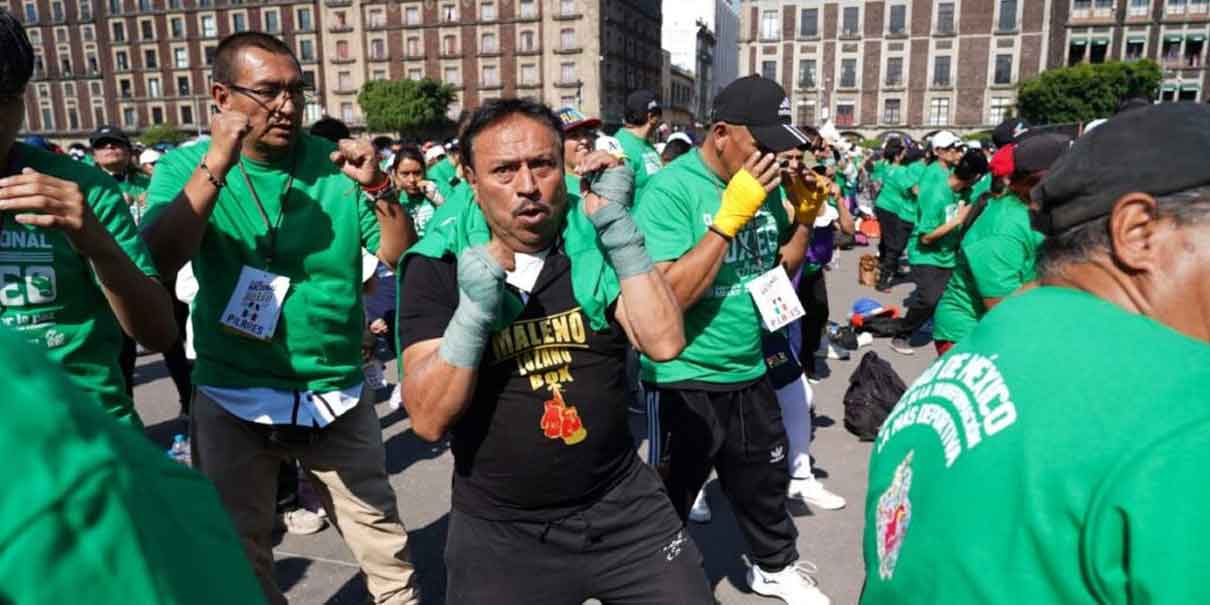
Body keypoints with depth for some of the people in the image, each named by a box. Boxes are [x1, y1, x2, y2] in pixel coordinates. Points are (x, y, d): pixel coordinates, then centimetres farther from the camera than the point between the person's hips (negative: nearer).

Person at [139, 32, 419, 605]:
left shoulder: (335, 164, -4)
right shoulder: (187, 165, -3)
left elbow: (402, 259, -4)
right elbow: (155, 262, -18)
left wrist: (378, 187, -20)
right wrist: (216, 167, -24)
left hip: (337, 397, 0)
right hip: (232, 400, 0)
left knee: (386, 552, 12)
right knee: (238, 553, 19)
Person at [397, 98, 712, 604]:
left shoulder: (596, 241, -3)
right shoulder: (436, 266, -9)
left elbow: (664, 343, -16)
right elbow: (429, 420, -15)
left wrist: (619, 225, -21)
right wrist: (474, 310, -28)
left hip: (623, 506, 2)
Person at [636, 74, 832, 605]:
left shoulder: (765, 183, 2)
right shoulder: (671, 189, -19)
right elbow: (666, 297, -28)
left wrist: (804, 217, -4)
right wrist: (730, 216, -29)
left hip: (749, 373, 7)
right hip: (685, 383, -7)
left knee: (766, 482, 27)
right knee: (666, 504, 12)